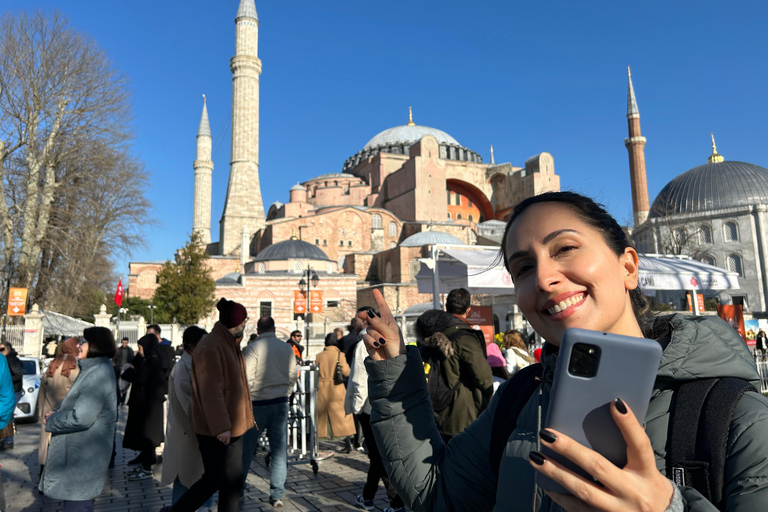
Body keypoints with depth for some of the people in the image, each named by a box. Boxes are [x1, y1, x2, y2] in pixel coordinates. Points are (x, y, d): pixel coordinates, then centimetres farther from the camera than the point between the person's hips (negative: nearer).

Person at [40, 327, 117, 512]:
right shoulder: (92, 369, 12)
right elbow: (75, 405, 20)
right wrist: (57, 413, 1)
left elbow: (80, 418, -26)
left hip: (85, 456, -10)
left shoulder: (99, 373, -23)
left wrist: (51, 420, -9)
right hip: (79, 451, 10)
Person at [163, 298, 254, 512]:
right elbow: (210, 391, -24)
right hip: (214, 429, -9)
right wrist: (220, 426, -25)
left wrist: (243, 418, 22)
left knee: (233, 479, 12)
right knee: (214, 479, 3)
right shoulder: (210, 348, -19)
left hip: (231, 425, 9)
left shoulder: (230, 345, 12)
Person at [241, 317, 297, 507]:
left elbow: (246, 379, -13)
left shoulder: (252, 348, -11)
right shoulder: (287, 348, 1)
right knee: (279, 450, 7)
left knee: (246, 448, 12)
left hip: (257, 404, -3)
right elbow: (293, 377, 6)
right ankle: (277, 495, 10)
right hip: (281, 403, 3)